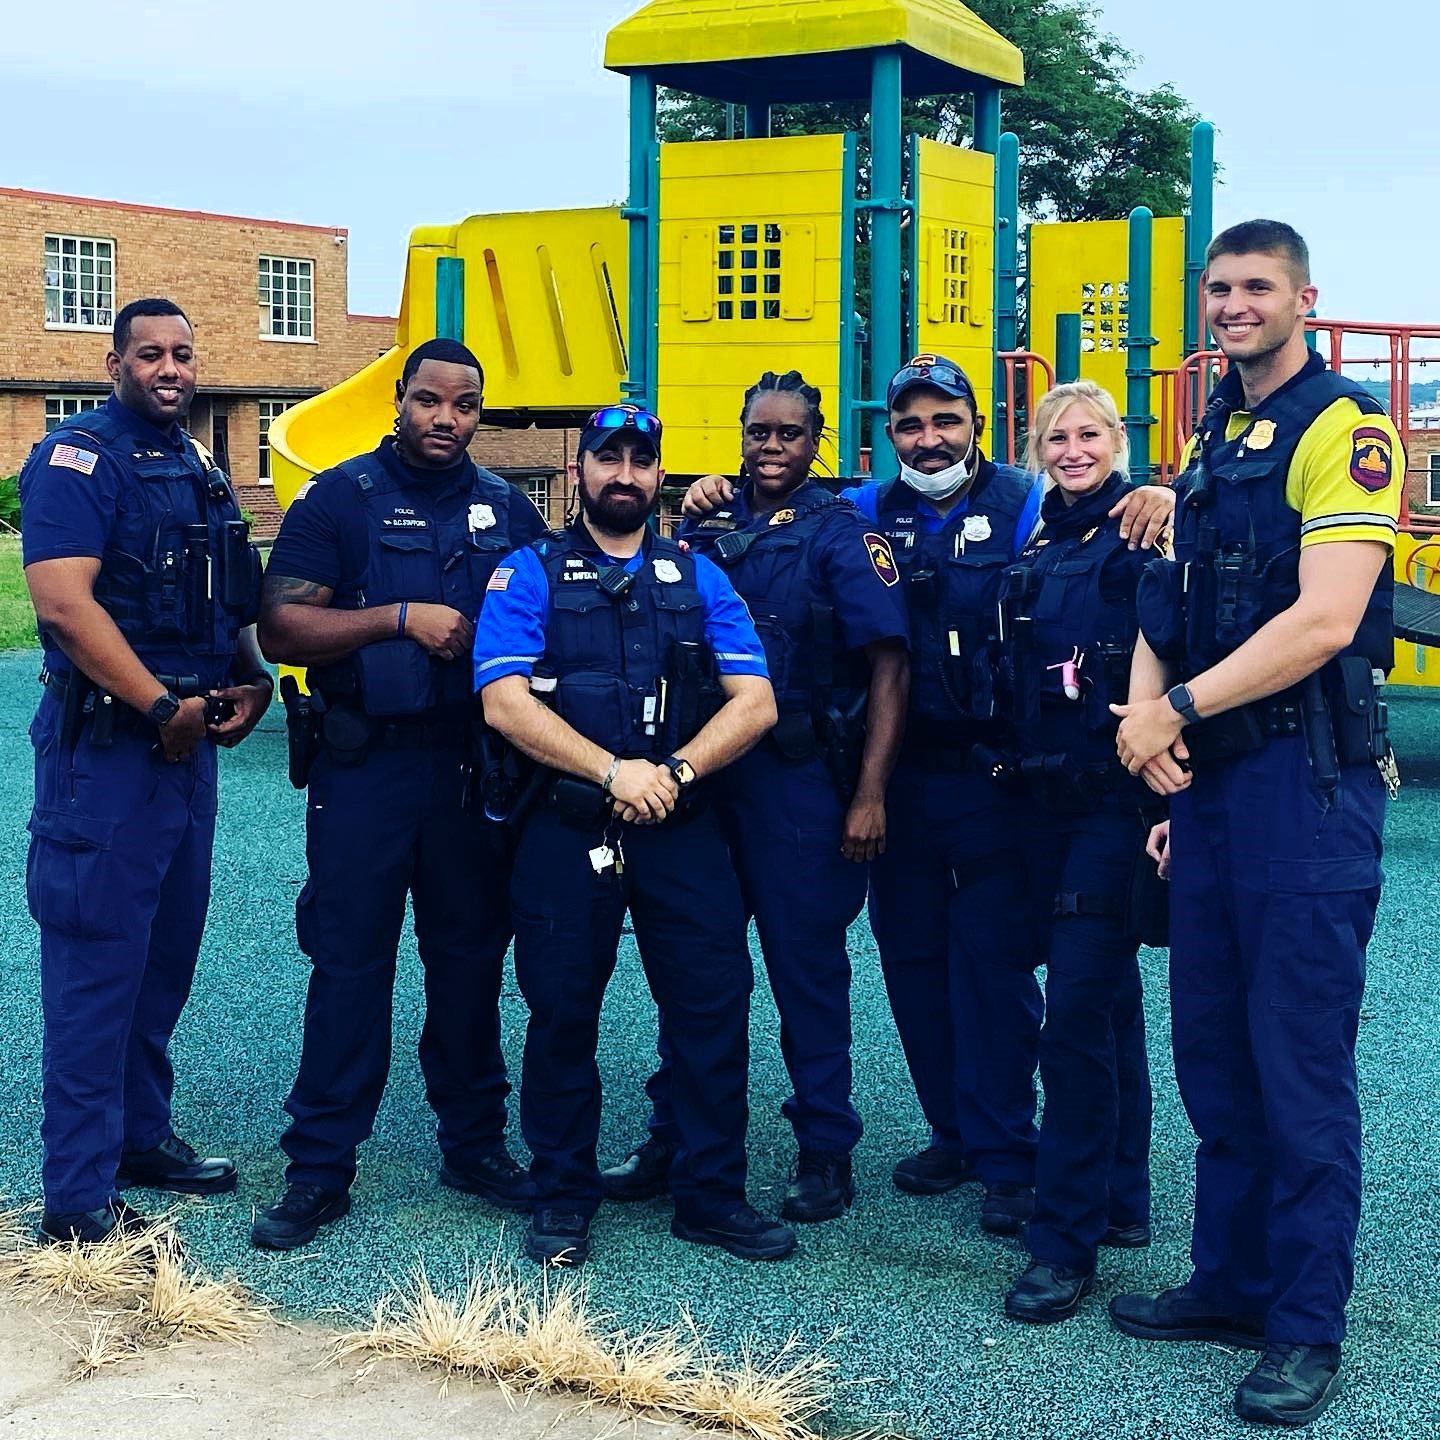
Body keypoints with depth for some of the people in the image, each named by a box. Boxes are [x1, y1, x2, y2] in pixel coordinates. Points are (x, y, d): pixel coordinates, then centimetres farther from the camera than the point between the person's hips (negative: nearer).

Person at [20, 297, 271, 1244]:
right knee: (97, 961, -6)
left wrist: (252, 682, 4)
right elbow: (63, 601, -21)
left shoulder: (201, 469, 16)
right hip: (105, 745, -8)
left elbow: (228, 600, 23)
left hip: (188, 742, 8)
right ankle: (79, 1198, -1)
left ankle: (142, 1133, 29)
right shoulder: (79, 458, -10)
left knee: (168, 953, 15)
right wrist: (163, 708, -18)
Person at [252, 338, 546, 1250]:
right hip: (364, 768, -3)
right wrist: (402, 618, -17)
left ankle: (475, 1142, 23)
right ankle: (320, 1167, 6)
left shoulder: (508, 510, 10)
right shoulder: (339, 499, 0)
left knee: (471, 959, 11)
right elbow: (280, 629, -9)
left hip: (476, 764, 3)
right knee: (350, 963, -1)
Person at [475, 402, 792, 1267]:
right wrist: (613, 771, -19)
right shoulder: (530, 575, 4)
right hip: (566, 829, -2)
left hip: (684, 829, 2)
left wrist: (673, 772, -14)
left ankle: (712, 1194, 14)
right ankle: (564, 1195, 19)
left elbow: (755, 702, 2)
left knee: (714, 1001, 0)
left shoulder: (700, 579, 11)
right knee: (562, 1010, 5)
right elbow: (505, 701, -10)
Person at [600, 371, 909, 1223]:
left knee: (807, 966, 4)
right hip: (705, 772, 4)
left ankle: (827, 1153, 16)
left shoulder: (841, 535, -5)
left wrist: (869, 794, -15)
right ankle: (673, 1139, 22)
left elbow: (888, 667, -9)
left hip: (800, 779, -4)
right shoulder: (705, 531, 9)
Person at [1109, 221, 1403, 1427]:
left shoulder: (1343, 428, -9)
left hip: (1307, 777, -8)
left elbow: (1323, 622, -20)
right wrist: (1153, 722, 0)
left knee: (1300, 1058, -3)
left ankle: (1308, 1327, 6)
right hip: (1208, 779, 8)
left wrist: (1177, 709, -16)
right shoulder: (1210, 441, 16)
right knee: (1212, 1047, 13)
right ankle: (1233, 1281, 25)